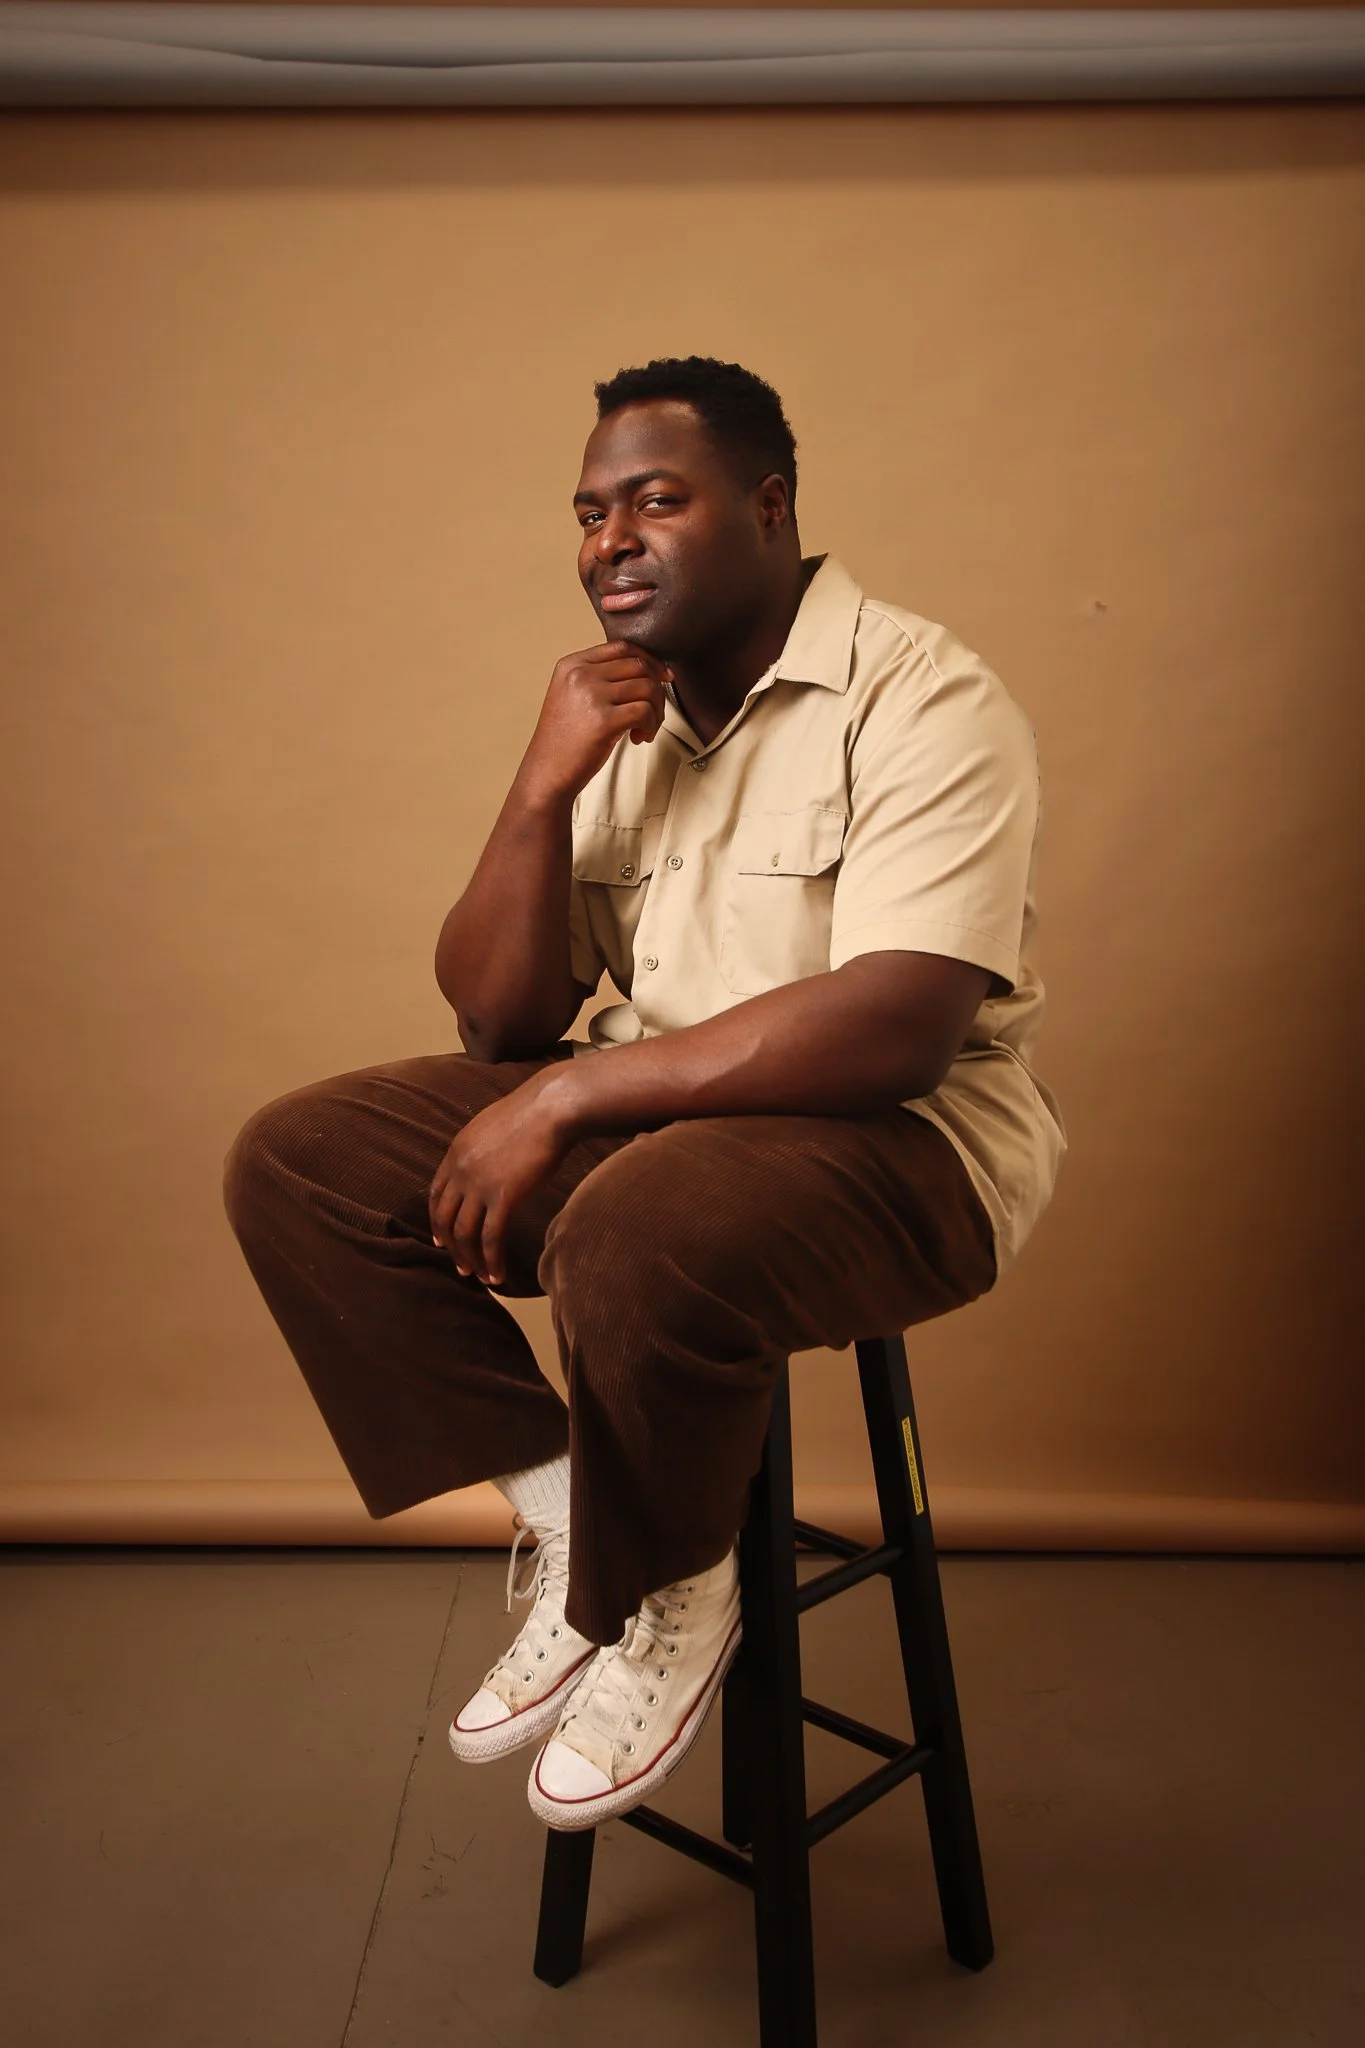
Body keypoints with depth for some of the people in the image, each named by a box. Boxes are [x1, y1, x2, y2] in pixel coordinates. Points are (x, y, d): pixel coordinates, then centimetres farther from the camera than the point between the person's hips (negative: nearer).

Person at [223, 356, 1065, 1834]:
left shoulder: (921, 699, -13)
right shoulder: (613, 714, 9)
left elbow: (897, 1031, -26)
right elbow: (499, 1016, 5)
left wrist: (567, 1096, -22)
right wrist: (543, 789, -12)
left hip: (903, 1134, -6)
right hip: (645, 1106, 7)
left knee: (645, 1227, -38)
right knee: (290, 1164, -6)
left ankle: (669, 1599, -6)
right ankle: (562, 1522, 0)